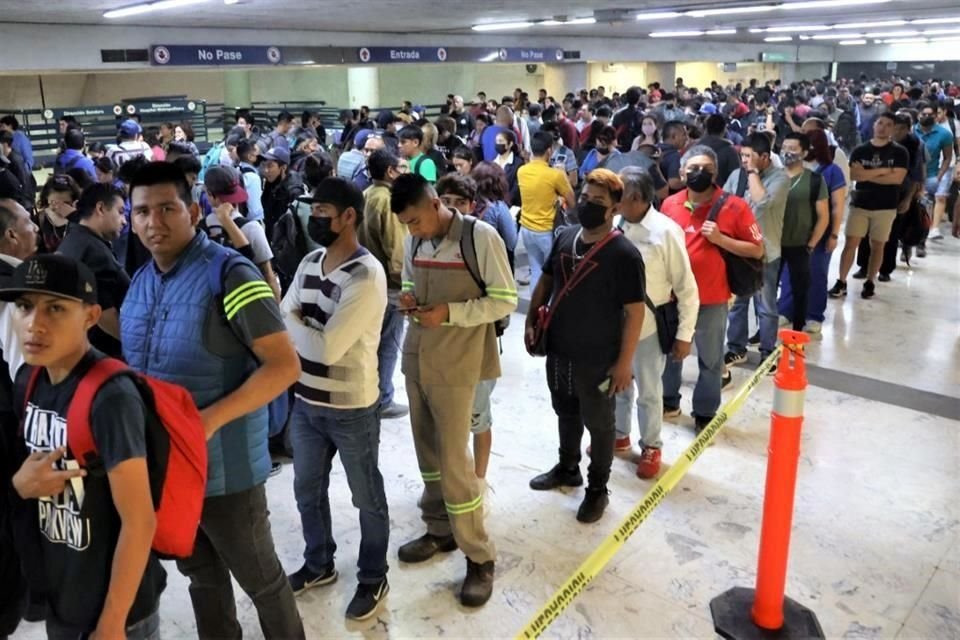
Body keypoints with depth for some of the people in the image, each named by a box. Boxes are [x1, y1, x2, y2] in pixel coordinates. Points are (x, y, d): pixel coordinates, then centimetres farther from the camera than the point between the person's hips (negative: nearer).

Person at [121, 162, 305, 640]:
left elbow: (285, 366, -21)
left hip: (224, 467, -7)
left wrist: (211, 419, -27)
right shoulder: (139, 283, 5)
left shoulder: (230, 275, -17)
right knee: (201, 576, 25)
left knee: (260, 579, 12)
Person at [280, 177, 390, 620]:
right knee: (308, 490, 22)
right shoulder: (309, 263, 4)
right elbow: (280, 323, 4)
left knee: (367, 497, 12)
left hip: (351, 409, -7)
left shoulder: (366, 275, -22)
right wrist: (304, 325, -16)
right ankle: (318, 564, 44)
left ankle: (373, 578, 32)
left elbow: (328, 347, -26)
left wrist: (292, 319, -13)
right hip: (306, 402, 8)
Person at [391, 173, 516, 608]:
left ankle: (480, 557, 12)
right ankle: (439, 530, 34)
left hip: (455, 364, -6)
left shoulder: (481, 237, -14)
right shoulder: (413, 242, 5)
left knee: (453, 460, -3)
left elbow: (505, 300, -12)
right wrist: (407, 297, -3)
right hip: (416, 358, 6)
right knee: (428, 453, 15)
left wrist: (450, 313, -21)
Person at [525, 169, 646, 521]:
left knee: (599, 424, 12)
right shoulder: (565, 238, 0)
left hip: (598, 359, -6)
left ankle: (598, 489, 30)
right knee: (566, 413, 24)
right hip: (558, 350, 6)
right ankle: (567, 468, 46)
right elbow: (545, 281, 13)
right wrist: (531, 321, 7)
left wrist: (624, 362, -17)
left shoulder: (624, 254, -18)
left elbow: (634, 311, -17)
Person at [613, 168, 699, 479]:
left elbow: (686, 287, -11)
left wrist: (684, 334, -9)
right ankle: (619, 435, 44)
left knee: (648, 391, 13)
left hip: (649, 325, -3)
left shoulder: (666, 231, -18)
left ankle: (650, 447, 35)